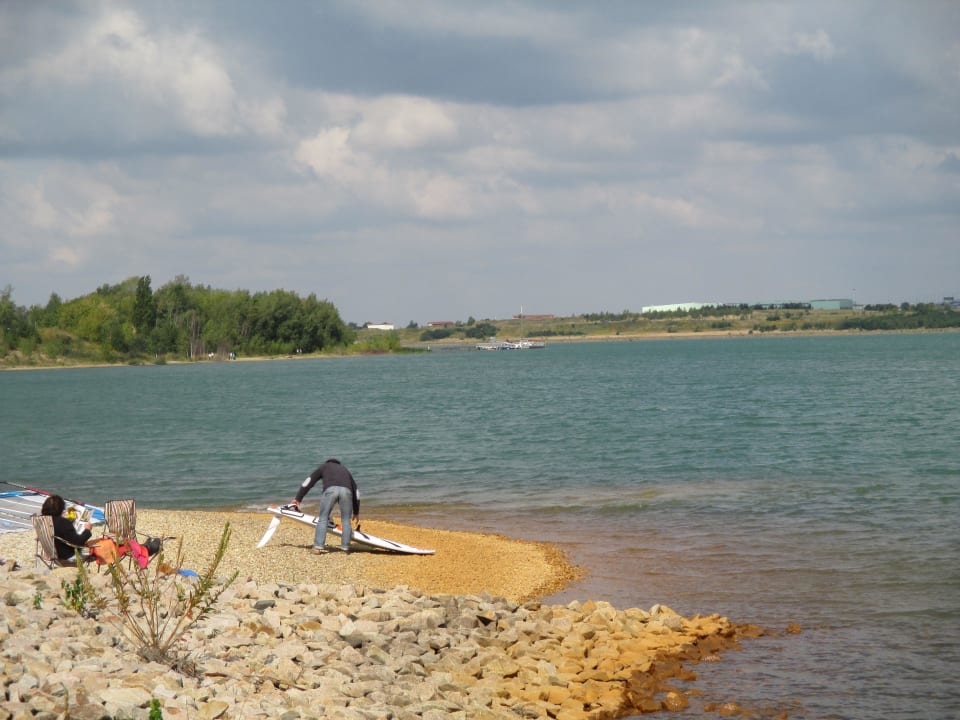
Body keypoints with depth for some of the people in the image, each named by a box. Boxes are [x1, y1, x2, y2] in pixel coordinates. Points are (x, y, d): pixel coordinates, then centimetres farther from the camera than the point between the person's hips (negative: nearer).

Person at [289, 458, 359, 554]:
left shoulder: (324, 466, 34)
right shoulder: (345, 470, 41)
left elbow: (309, 481, 25)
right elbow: (355, 491, 41)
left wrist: (298, 499, 26)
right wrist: (356, 512, 48)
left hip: (330, 489, -2)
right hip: (346, 491, 2)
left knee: (323, 518, 3)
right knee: (346, 520, 14)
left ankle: (318, 547, -5)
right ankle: (345, 547, 9)